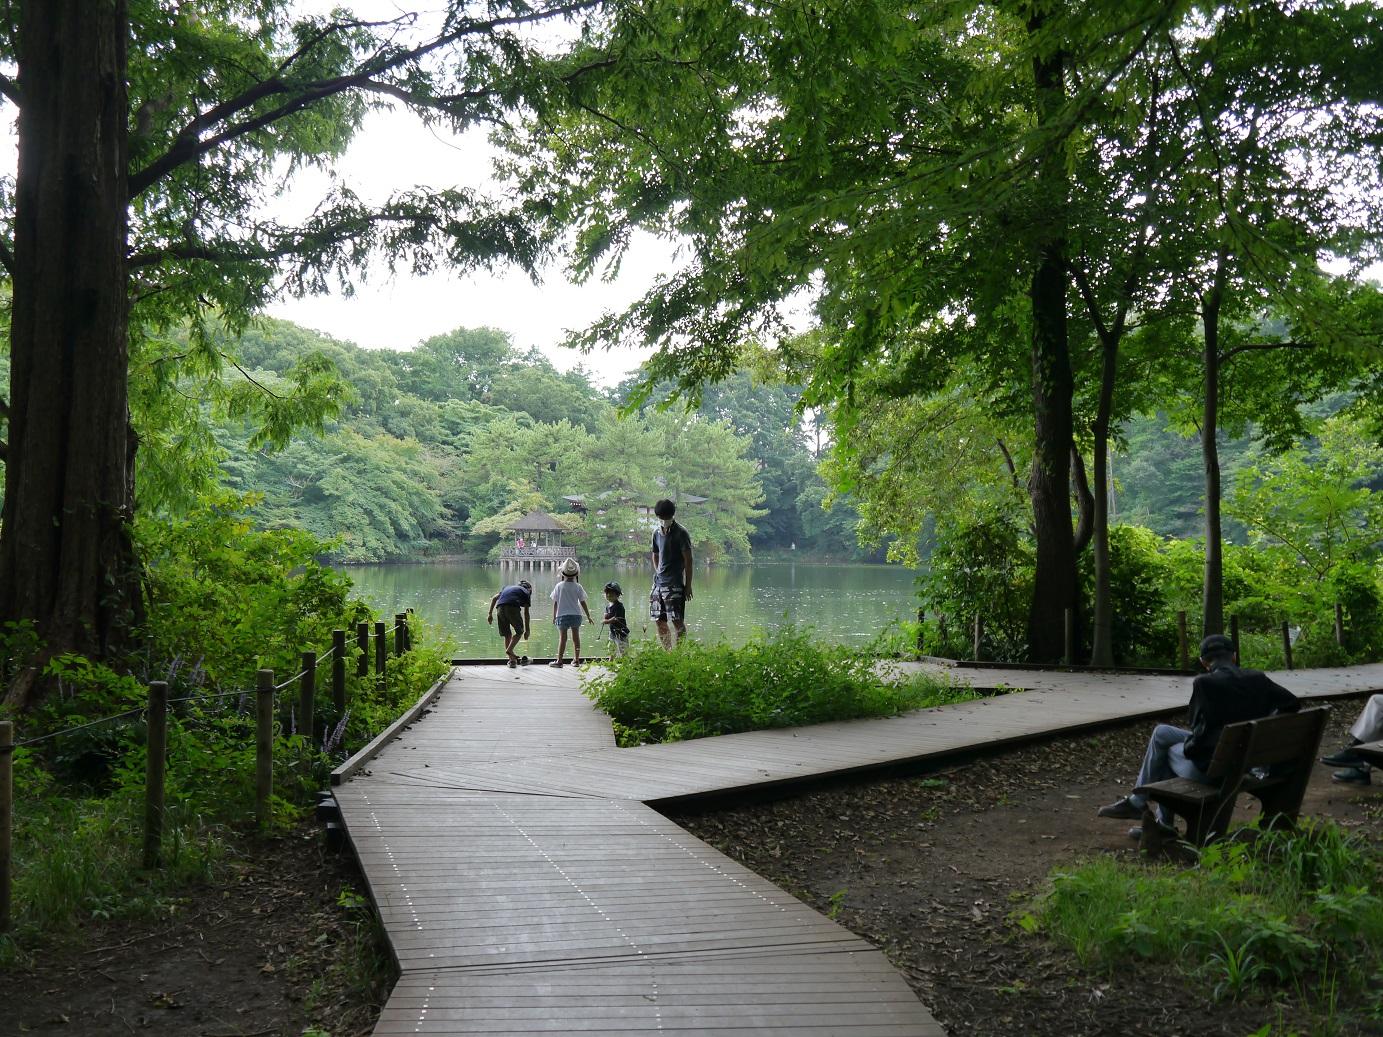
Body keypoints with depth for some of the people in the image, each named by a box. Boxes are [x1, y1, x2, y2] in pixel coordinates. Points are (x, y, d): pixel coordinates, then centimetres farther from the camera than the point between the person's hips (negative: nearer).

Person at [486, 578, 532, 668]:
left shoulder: (507, 588, 37)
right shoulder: (526, 592, 24)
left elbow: (494, 598, 23)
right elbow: (526, 613, 17)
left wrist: (490, 614, 19)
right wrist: (527, 630, 19)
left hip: (500, 607, 4)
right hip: (513, 607, -4)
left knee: (507, 635, 16)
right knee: (519, 631, 16)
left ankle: (512, 660, 15)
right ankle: (509, 650, -3)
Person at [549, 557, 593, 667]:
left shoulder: (559, 586, -4)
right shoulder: (578, 587, -3)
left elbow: (555, 602, 1)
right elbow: (583, 603, 0)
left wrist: (554, 616, 12)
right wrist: (588, 617, 9)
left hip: (562, 615, -1)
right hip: (576, 615, 1)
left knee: (563, 637, 2)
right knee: (576, 636, 11)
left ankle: (559, 660, 0)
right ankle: (576, 659, 15)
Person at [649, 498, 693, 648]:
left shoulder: (680, 533, -8)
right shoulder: (657, 533, 12)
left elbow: (688, 560, -8)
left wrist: (688, 585, -10)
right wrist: (658, 573, 10)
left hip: (675, 584, -7)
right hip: (659, 583, 7)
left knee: (677, 621, -10)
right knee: (659, 622, 8)